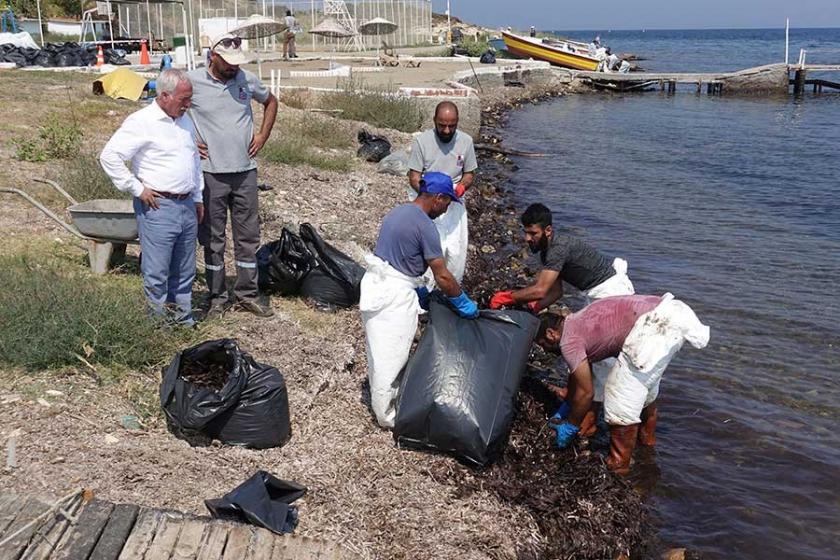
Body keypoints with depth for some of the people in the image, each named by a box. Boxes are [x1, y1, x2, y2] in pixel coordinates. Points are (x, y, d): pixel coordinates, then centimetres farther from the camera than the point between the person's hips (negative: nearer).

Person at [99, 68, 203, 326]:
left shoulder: (185, 121, 14)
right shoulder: (141, 122, -11)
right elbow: (109, 156, -16)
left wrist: (198, 198, 22)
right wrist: (137, 189, -14)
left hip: (187, 206, 8)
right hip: (158, 207, -7)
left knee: (184, 272, 14)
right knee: (157, 273, -2)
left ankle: (184, 319, 25)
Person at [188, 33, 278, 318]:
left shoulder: (247, 80, 1)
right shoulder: (193, 81, -8)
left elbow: (271, 102, 20)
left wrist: (263, 135, 8)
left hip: (245, 171, 3)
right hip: (211, 173, -3)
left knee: (248, 236, 8)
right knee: (213, 239, 6)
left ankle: (247, 295, 19)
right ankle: (217, 296, 17)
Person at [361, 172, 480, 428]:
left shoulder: (399, 212, 10)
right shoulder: (425, 225, -18)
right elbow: (443, 276, -15)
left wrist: (418, 290, 23)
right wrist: (464, 304, -2)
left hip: (376, 285, 9)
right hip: (394, 296, -9)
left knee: (380, 353, 21)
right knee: (391, 358, 4)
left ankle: (381, 401, 36)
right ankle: (387, 416, 17)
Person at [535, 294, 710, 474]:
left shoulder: (569, 340, -1)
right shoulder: (579, 323, 25)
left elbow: (586, 392, 1)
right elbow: (577, 374, 38)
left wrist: (570, 427, 14)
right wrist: (567, 406, 48)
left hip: (655, 325, -10)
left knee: (621, 398, 0)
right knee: (646, 386, 30)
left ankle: (617, 467, 8)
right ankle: (647, 439, 50)